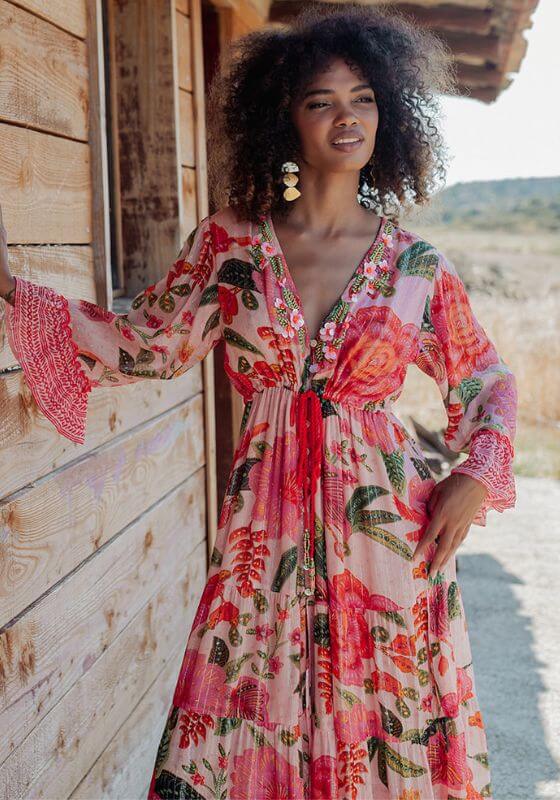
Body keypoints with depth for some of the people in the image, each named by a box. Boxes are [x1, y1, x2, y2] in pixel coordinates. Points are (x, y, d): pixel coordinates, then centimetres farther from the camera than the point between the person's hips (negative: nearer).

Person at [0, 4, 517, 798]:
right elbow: (145, 343, 5)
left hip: (385, 523, 0)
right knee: (251, 728, 7)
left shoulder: (415, 265, 1)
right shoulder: (230, 242, 2)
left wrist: (478, 477, -3)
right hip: (267, 528, 1)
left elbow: (486, 380, 12)